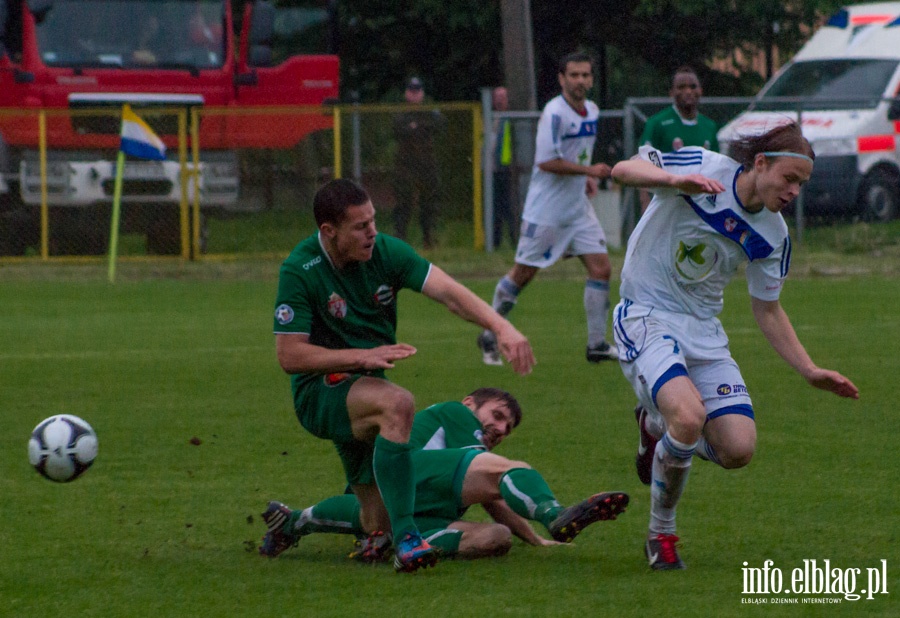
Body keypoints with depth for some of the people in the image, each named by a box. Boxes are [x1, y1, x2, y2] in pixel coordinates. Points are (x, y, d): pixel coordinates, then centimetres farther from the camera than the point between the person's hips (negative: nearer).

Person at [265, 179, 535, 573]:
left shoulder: (386, 252, -6)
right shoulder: (300, 270, -18)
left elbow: (449, 293, -16)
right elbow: (289, 355, -19)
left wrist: (502, 327, -33)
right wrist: (364, 355, -29)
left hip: (365, 387, 6)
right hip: (320, 392, -6)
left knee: (380, 523, 7)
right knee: (398, 403, -38)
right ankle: (406, 540, -37)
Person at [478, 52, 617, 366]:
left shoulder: (592, 111, 9)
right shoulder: (554, 113, -17)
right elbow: (546, 161, -23)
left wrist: (586, 178, 9)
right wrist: (589, 170, -21)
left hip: (578, 208, 7)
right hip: (546, 209, -7)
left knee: (601, 269, -2)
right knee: (522, 274, 1)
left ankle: (597, 344, 5)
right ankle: (489, 336, 18)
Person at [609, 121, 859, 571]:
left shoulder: (772, 234, 1)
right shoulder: (703, 168, -14)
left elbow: (767, 310, 11)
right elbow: (623, 170, -23)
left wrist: (811, 372, 3)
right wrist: (674, 180, -43)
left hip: (703, 331, 6)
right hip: (647, 318, -6)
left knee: (737, 449, -9)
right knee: (689, 418, -31)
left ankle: (657, 426, 25)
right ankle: (661, 534, -7)